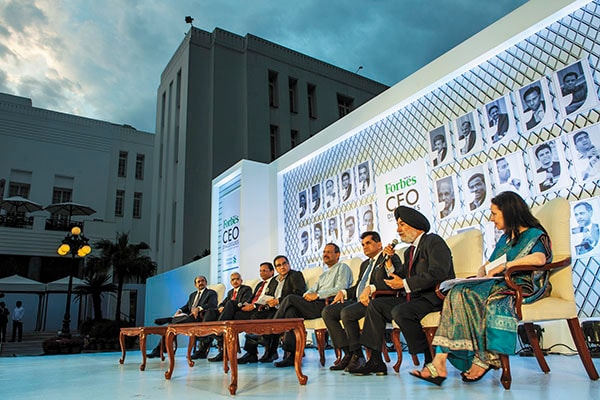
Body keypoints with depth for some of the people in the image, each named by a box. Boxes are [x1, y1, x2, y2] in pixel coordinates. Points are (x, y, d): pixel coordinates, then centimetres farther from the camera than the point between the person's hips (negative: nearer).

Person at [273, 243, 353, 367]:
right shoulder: (323, 275, 35)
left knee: (290, 298, -20)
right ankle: (291, 355, -25)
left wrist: (317, 295, -12)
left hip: (328, 304, -7)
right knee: (291, 310, -22)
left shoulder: (342, 267, 9)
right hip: (316, 305, 7)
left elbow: (340, 289, -9)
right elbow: (312, 290, 24)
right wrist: (308, 295, -2)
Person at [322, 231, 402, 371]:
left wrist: (370, 288, -28)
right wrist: (344, 292, 8)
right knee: (327, 312, -9)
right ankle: (348, 353, -8)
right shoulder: (365, 264, 30)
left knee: (346, 313, -32)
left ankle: (358, 355, -16)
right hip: (358, 301, 9)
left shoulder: (390, 258, 1)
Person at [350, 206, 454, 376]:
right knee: (375, 304, 0)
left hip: (433, 298, -9)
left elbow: (438, 273, -22)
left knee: (400, 311, -32)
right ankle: (375, 361, -2)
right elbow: (399, 279, 15)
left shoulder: (433, 241, -6)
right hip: (412, 298, 9)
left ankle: (431, 359, -15)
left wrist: (405, 284, -17)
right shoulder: (409, 251, 20)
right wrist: (389, 262, 2)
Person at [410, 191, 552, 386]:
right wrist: (482, 272, 3)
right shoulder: (505, 238, 28)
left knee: (474, 295, -34)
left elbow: (539, 259, -20)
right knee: (458, 293, -24)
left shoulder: (535, 234, 4)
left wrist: (505, 266, -17)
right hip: (500, 284, 7)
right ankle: (440, 362, -34)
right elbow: (487, 265, 25)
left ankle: (484, 358, -25)